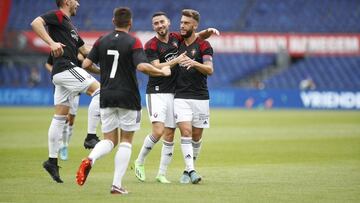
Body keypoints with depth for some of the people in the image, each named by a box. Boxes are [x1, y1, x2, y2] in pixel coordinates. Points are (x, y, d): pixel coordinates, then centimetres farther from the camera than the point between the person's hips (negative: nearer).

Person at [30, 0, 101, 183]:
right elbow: (36, 23, -19)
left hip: (61, 73, 9)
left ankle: (52, 160, 7)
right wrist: (52, 43, -28)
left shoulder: (69, 25, 26)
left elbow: (84, 50, 29)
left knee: (60, 117, 7)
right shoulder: (57, 16, -2)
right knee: (98, 90, -13)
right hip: (65, 67, -9)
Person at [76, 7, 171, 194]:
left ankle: (90, 159, -22)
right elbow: (142, 66, -22)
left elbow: (86, 64, 2)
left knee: (109, 140, 10)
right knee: (126, 141, 7)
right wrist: (162, 72, -6)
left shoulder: (102, 41, 4)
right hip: (128, 98, -3)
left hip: (106, 97, 3)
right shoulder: (133, 42, -8)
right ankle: (117, 185, 0)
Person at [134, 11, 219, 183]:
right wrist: (176, 60, -21)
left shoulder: (176, 38, 8)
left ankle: (162, 174, 11)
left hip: (173, 93, 5)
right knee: (158, 132, -17)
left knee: (169, 136, 4)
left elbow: (198, 36, 19)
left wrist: (209, 31, -2)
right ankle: (139, 163, 4)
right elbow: (156, 68, -17)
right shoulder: (151, 45, -7)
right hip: (156, 93, -5)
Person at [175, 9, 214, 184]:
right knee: (186, 132, -14)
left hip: (200, 97, -1)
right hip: (181, 97, 1)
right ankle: (191, 170, -21)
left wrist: (194, 63, -34)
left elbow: (210, 69, -18)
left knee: (196, 136, 7)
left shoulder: (203, 45, -4)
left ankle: (188, 169, 22)